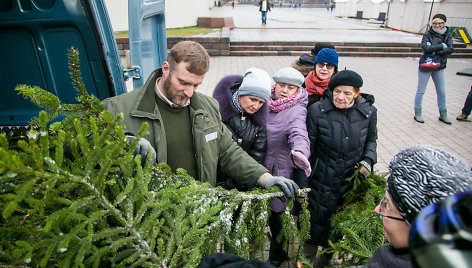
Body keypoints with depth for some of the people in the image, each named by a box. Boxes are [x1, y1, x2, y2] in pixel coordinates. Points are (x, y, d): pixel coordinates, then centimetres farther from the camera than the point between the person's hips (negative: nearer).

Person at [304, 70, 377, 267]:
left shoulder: (368, 112, -5)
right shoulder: (317, 110, -12)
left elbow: (371, 140, 14)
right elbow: (307, 149, -7)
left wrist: (368, 160, -7)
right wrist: (302, 184, -5)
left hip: (352, 180, 3)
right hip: (322, 181, -2)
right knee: (315, 223, 8)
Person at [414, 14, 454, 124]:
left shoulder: (448, 34, 3)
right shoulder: (428, 34, -7)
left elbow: (450, 49, -11)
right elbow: (425, 48, -22)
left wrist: (434, 51, -19)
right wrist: (442, 46, -17)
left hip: (439, 67, 4)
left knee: (442, 92, 10)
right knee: (421, 91, 3)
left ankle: (443, 115, 22)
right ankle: (418, 114, 14)